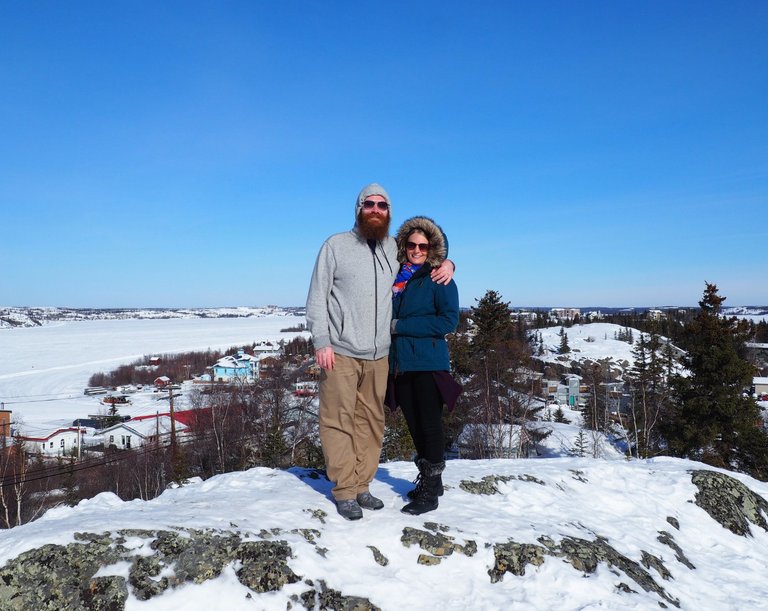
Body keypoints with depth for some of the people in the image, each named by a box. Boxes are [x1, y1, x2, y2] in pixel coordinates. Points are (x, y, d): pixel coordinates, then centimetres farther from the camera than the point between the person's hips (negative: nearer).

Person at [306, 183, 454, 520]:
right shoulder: (335, 245, 3)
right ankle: (344, 491, 10)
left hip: (378, 355, 4)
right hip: (340, 352, -3)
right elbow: (317, 297, 0)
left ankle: (362, 485, 20)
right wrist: (321, 341, -8)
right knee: (339, 420, -1)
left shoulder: (395, 249, 12)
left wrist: (446, 263, 5)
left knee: (371, 421, 8)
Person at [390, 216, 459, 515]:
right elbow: (386, 315, 23)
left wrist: (400, 326, -15)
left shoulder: (440, 279, -4)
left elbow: (448, 321, -14)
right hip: (400, 364, 6)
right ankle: (428, 480, 30)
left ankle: (430, 492, 12)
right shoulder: (396, 277, 12)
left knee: (430, 425, 1)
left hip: (428, 365, -6)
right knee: (415, 426, 13)